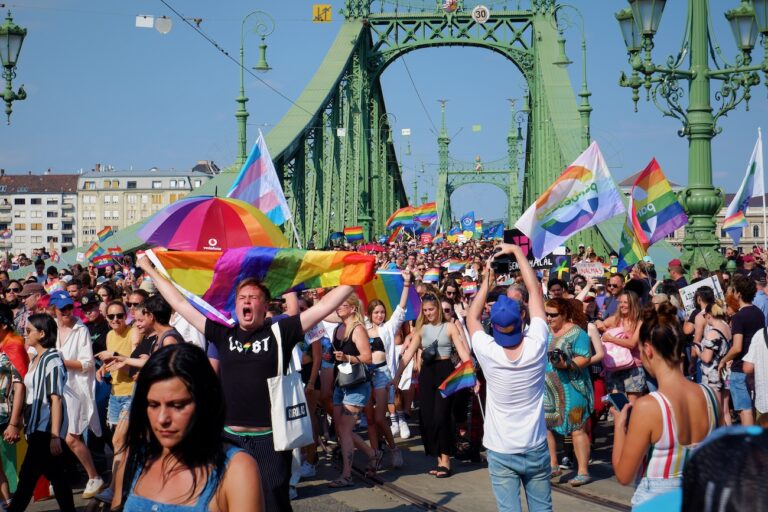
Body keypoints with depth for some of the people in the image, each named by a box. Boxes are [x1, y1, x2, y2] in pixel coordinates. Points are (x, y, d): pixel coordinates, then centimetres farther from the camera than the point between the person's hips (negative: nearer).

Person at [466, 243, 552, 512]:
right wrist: (517, 251, 3)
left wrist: (487, 281, 8)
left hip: (501, 451, -2)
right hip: (536, 448, 2)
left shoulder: (488, 353, -17)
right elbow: (535, 289, -4)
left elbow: (472, 317, 4)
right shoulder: (536, 346, -14)